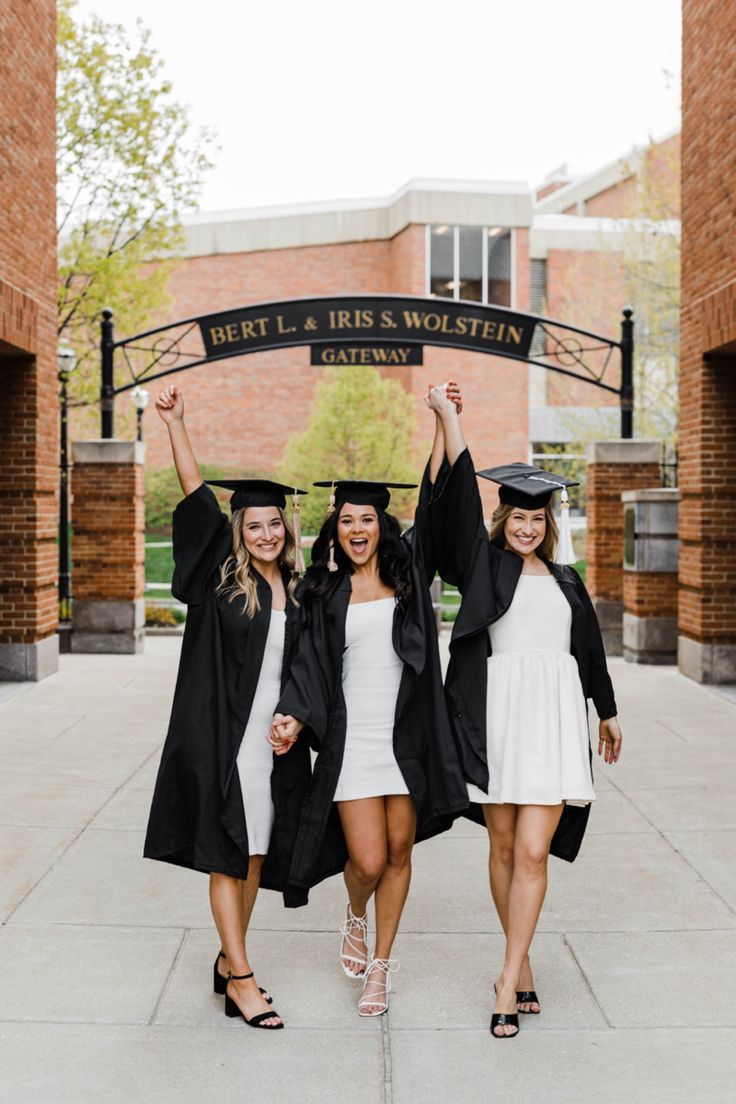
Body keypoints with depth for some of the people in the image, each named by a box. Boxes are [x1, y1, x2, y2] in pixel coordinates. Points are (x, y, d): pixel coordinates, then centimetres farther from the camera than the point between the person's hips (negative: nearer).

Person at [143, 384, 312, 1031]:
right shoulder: (222, 576, -2)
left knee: (258, 853, 11)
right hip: (222, 735, -5)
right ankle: (241, 979, 4)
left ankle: (229, 962, 26)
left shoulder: (296, 589, 9)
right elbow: (198, 500, -9)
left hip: (275, 739, 5)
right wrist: (176, 425, -15)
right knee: (229, 854, -2)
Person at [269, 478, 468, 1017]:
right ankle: (356, 916, 30)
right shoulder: (326, 593, 7)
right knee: (368, 861, -6)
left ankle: (381, 963, 25)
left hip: (407, 738, 1)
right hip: (352, 741, -1)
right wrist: (296, 715, -16)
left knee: (398, 852, 7)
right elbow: (312, 663, -2)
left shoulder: (407, 575, 8)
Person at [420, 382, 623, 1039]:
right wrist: (446, 417, -13)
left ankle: (508, 982, -2)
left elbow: (589, 648, 25)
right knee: (504, 849, 8)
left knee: (532, 852, -7)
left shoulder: (566, 582, 15)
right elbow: (456, 496, -6)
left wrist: (607, 712, 32)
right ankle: (522, 963, 24)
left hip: (553, 720, 1)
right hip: (496, 718, -1)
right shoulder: (482, 564, 6)